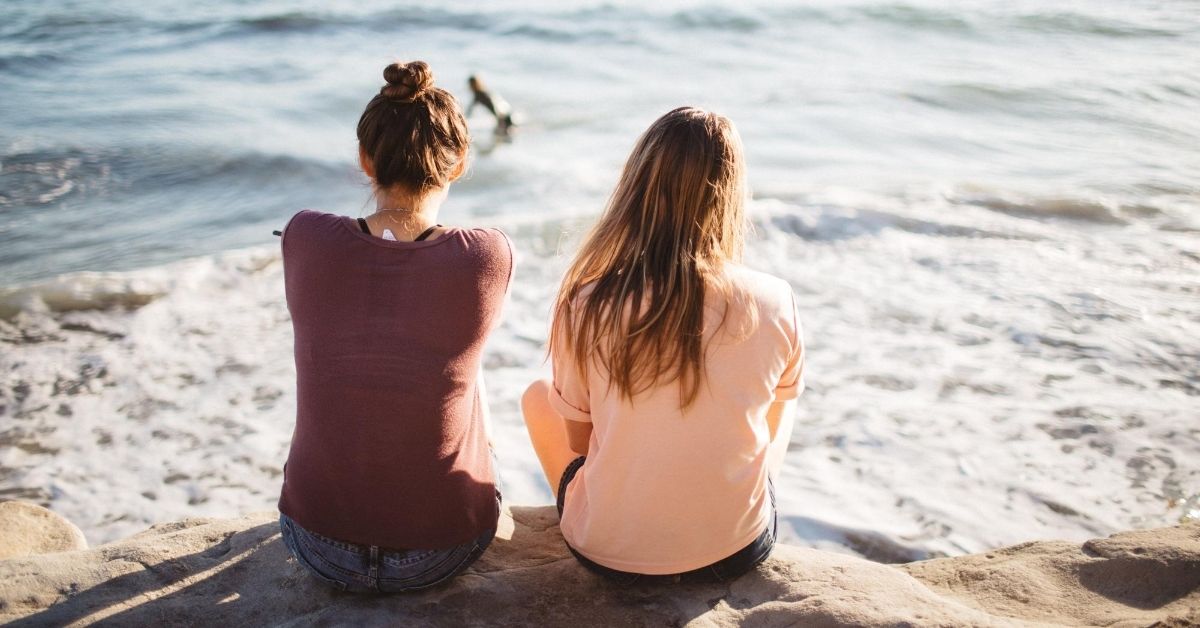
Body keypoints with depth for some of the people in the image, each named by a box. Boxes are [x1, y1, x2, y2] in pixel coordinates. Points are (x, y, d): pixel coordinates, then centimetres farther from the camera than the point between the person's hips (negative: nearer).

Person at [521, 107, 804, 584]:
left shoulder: (584, 307, -16)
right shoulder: (776, 304, -14)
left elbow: (579, 439, -1)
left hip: (608, 555, 0)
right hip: (737, 552, 1)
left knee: (537, 396, 26)